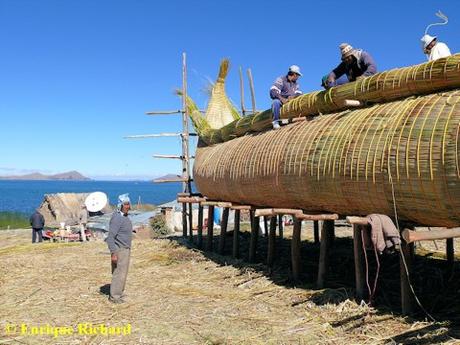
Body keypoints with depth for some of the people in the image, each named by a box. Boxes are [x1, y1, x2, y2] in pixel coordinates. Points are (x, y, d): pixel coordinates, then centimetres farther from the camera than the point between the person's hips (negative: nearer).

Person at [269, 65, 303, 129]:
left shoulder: (296, 84, 16)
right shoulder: (281, 80, -5)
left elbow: (299, 93, 3)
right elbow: (273, 90, -18)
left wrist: (293, 96, -21)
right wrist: (282, 98, -33)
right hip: (280, 100, -5)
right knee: (276, 102, -38)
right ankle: (275, 121, -36)